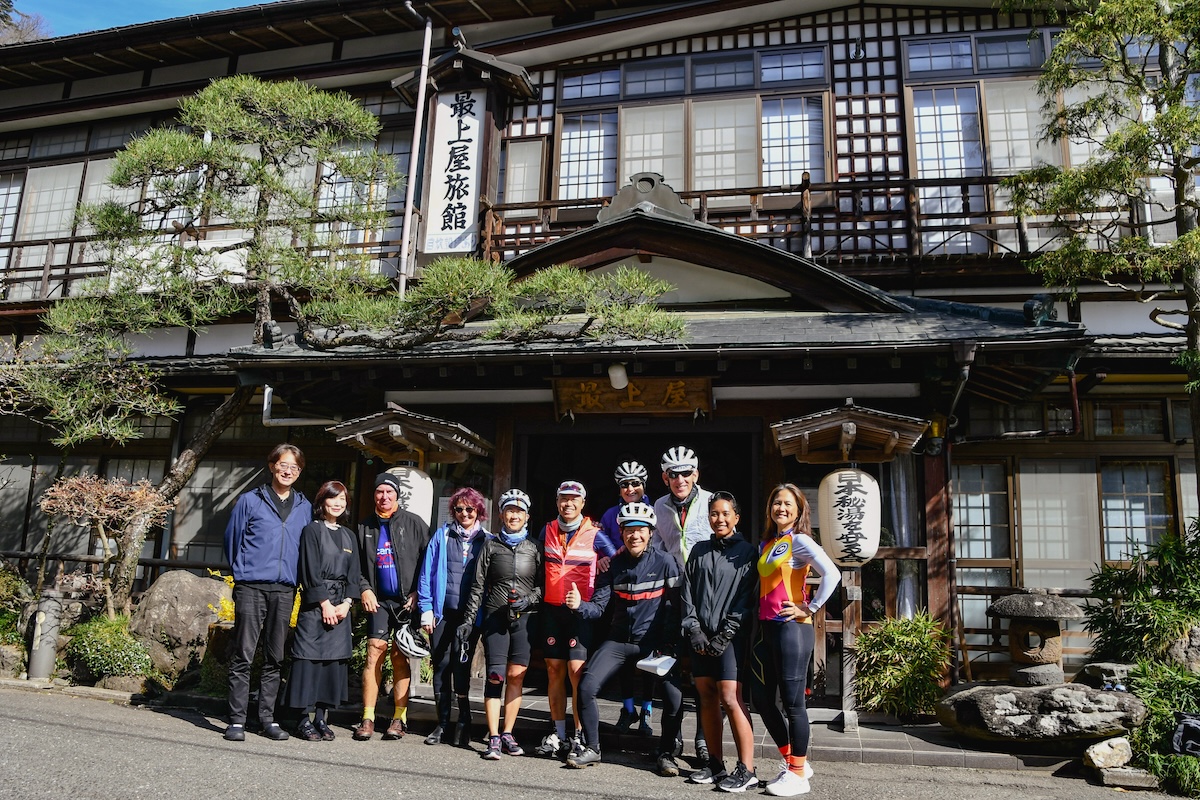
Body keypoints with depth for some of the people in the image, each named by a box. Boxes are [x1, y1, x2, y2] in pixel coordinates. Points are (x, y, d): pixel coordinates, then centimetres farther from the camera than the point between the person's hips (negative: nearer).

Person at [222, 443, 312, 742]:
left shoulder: (304, 507, 12)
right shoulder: (250, 501, 5)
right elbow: (232, 538, 9)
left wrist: (296, 577, 10)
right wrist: (241, 572, 9)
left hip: (284, 590, 3)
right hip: (251, 587, -2)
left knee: (274, 657, 7)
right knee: (243, 655, -2)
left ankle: (268, 718, 15)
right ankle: (237, 720, 4)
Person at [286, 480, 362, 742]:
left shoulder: (349, 535, 15)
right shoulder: (312, 530, 0)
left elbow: (353, 574, 12)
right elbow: (310, 571, -7)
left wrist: (346, 603, -2)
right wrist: (325, 603, -11)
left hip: (340, 607, 5)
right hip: (314, 604, -5)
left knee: (334, 660, 3)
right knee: (310, 659, -5)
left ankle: (322, 717, 11)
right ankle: (304, 719, 2)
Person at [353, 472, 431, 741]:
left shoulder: (413, 523, 1)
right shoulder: (366, 527, 11)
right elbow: (357, 565, 15)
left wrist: (417, 593, -8)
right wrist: (365, 589, -1)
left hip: (407, 600, -2)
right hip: (379, 599, 2)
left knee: (400, 657, 1)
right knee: (375, 651, -6)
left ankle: (400, 718, 8)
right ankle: (368, 718, -1)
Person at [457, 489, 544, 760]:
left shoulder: (535, 547, 9)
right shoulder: (491, 545, 9)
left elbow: (543, 584, 10)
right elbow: (478, 585, 8)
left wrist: (529, 599, -8)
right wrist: (468, 619, 4)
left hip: (524, 618, 1)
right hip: (495, 616, 0)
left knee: (516, 675, -3)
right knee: (496, 676, -7)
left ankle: (507, 734, 10)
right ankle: (494, 739, -2)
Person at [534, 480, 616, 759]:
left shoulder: (594, 534, -3)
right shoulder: (548, 530, 8)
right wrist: (539, 594, 15)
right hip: (552, 609, 4)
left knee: (576, 670, -10)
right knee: (554, 669, 5)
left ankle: (578, 736, -1)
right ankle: (558, 733, 14)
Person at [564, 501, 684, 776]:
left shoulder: (665, 562, -6)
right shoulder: (614, 565, 2)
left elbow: (674, 606, -4)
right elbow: (599, 606, -1)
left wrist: (669, 645, -10)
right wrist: (579, 604, -22)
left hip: (654, 643, -3)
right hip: (618, 640, 3)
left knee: (674, 697, -18)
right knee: (586, 688, -10)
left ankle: (666, 754, 7)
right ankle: (592, 749, 10)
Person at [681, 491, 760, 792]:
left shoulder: (747, 552, 0)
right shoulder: (699, 550, 13)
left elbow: (747, 598, -6)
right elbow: (687, 592, 11)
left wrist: (725, 636, -11)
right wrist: (694, 629, -1)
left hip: (731, 636, -5)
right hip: (701, 635, 5)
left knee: (730, 698, -10)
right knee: (706, 696, 7)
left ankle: (746, 769, -3)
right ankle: (715, 763, 17)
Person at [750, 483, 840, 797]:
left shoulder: (799, 541, -8)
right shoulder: (765, 544, 14)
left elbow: (832, 574, -20)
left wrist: (810, 608, -15)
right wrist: (757, 618, 11)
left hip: (791, 629, -8)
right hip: (765, 628, 8)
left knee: (791, 701, -1)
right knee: (761, 698, 11)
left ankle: (798, 774, 13)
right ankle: (792, 761, 27)